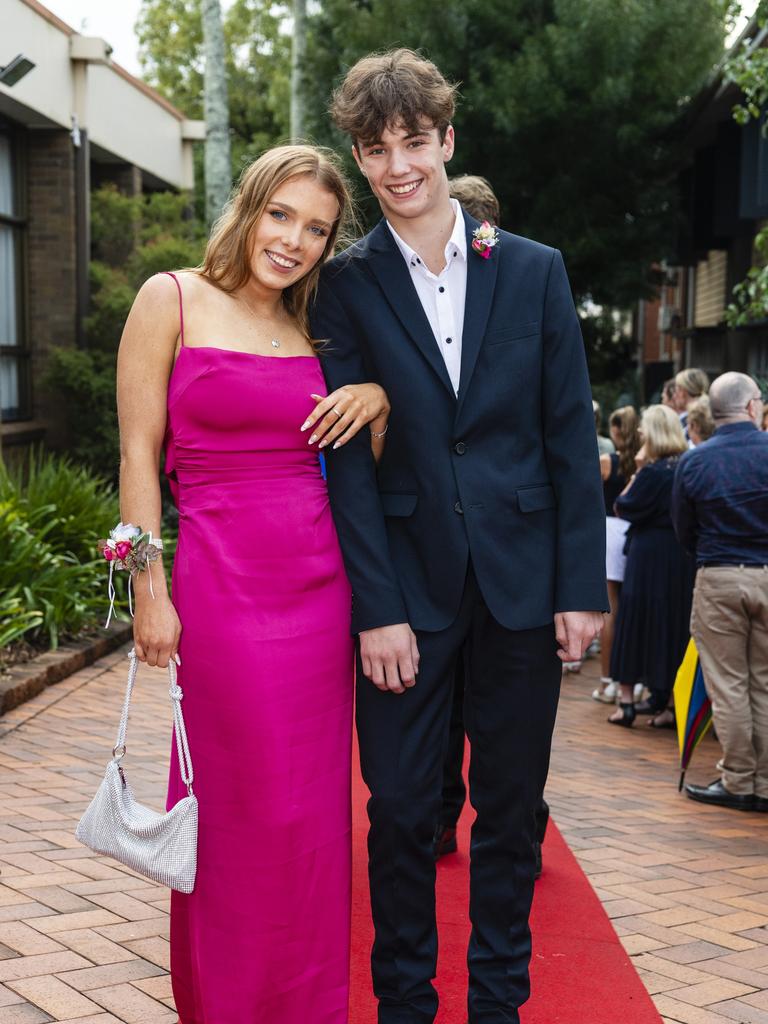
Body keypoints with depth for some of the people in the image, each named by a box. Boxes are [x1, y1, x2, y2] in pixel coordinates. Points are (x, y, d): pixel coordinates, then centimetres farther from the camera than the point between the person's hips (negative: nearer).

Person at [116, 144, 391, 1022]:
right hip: (224, 585, -5)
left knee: (313, 811, 10)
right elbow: (139, 454, -3)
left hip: (321, 588, 5)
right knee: (246, 809, 1)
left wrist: (375, 400, -2)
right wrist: (150, 591, -9)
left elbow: (364, 459, 20)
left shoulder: (312, 330, 13)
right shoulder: (171, 300, 0)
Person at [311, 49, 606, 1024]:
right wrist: (377, 607, -10)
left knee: (510, 805, 11)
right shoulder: (344, 285, 0)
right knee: (400, 808, 6)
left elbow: (571, 436, 3)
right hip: (408, 579, -1)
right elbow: (347, 455, -4)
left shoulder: (534, 269, 4)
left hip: (522, 577, 1)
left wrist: (582, 585, -2)